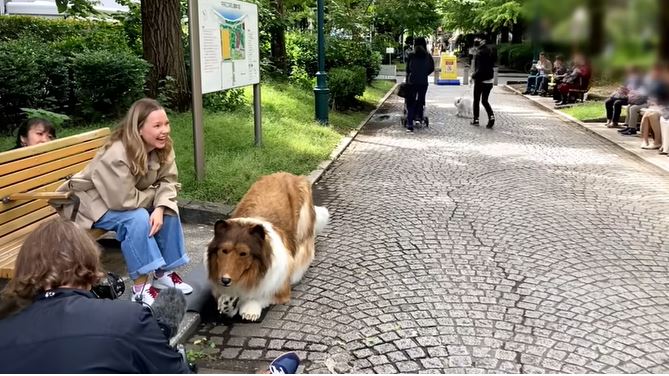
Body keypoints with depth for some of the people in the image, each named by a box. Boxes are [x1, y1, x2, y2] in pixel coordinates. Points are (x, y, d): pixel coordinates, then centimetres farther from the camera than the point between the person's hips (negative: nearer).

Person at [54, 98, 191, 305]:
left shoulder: (162, 147, -13)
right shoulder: (116, 156, -35)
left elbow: (168, 181, -11)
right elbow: (125, 201, -35)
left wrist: (160, 208, -30)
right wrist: (155, 194, -18)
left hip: (129, 199, 7)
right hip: (93, 203, -7)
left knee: (168, 210, -12)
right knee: (137, 218, -31)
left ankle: (164, 272, 2)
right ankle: (140, 287, -22)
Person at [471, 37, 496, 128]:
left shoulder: (479, 53, -19)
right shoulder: (491, 51, 5)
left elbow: (480, 69, -24)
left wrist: (474, 76, -9)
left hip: (480, 80, -7)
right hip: (489, 80, 7)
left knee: (476, 100, 9)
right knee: (484, 101, 13)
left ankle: (476, 119, 15)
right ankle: (491, 116, -6)